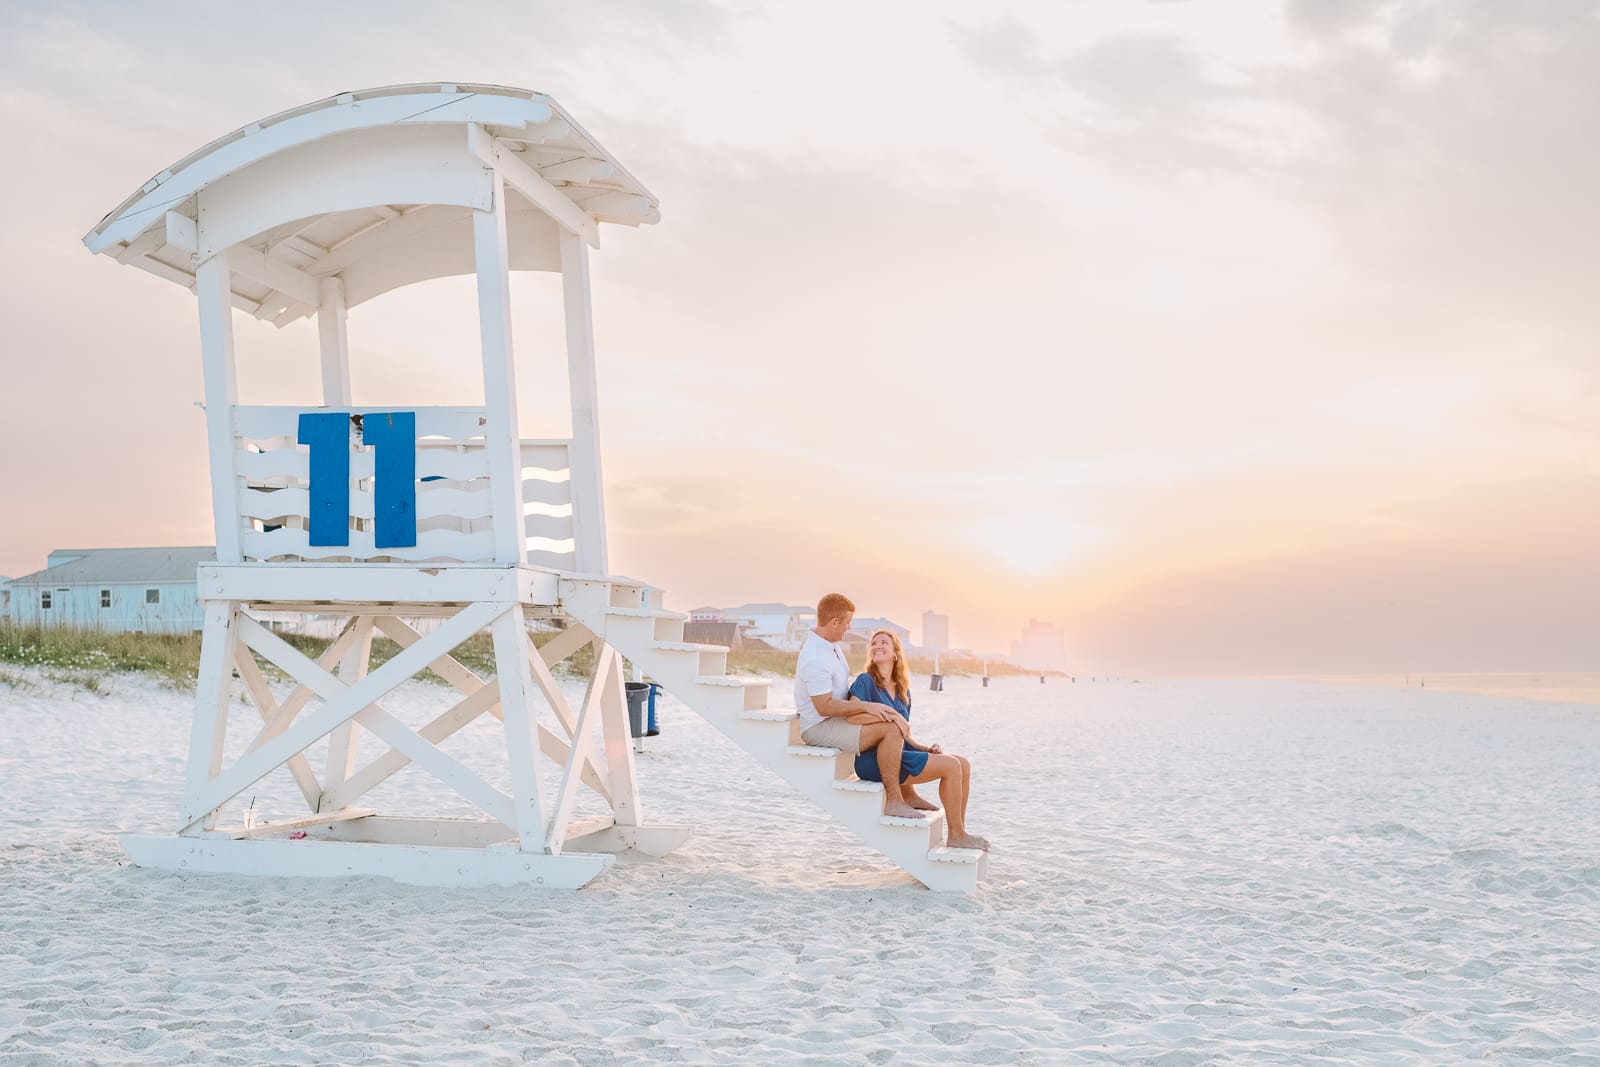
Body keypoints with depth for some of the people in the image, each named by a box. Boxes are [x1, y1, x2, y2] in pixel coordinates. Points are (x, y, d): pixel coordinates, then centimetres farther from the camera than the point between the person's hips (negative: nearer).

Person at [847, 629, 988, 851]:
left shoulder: (902, 691, 19)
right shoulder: (865, 681, -3)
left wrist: (924, 747, 4)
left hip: (899, 753, 8)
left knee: (963, 764, -1)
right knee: (952, 766, -18)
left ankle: (958, 831, 2)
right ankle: (956, 836, -9)